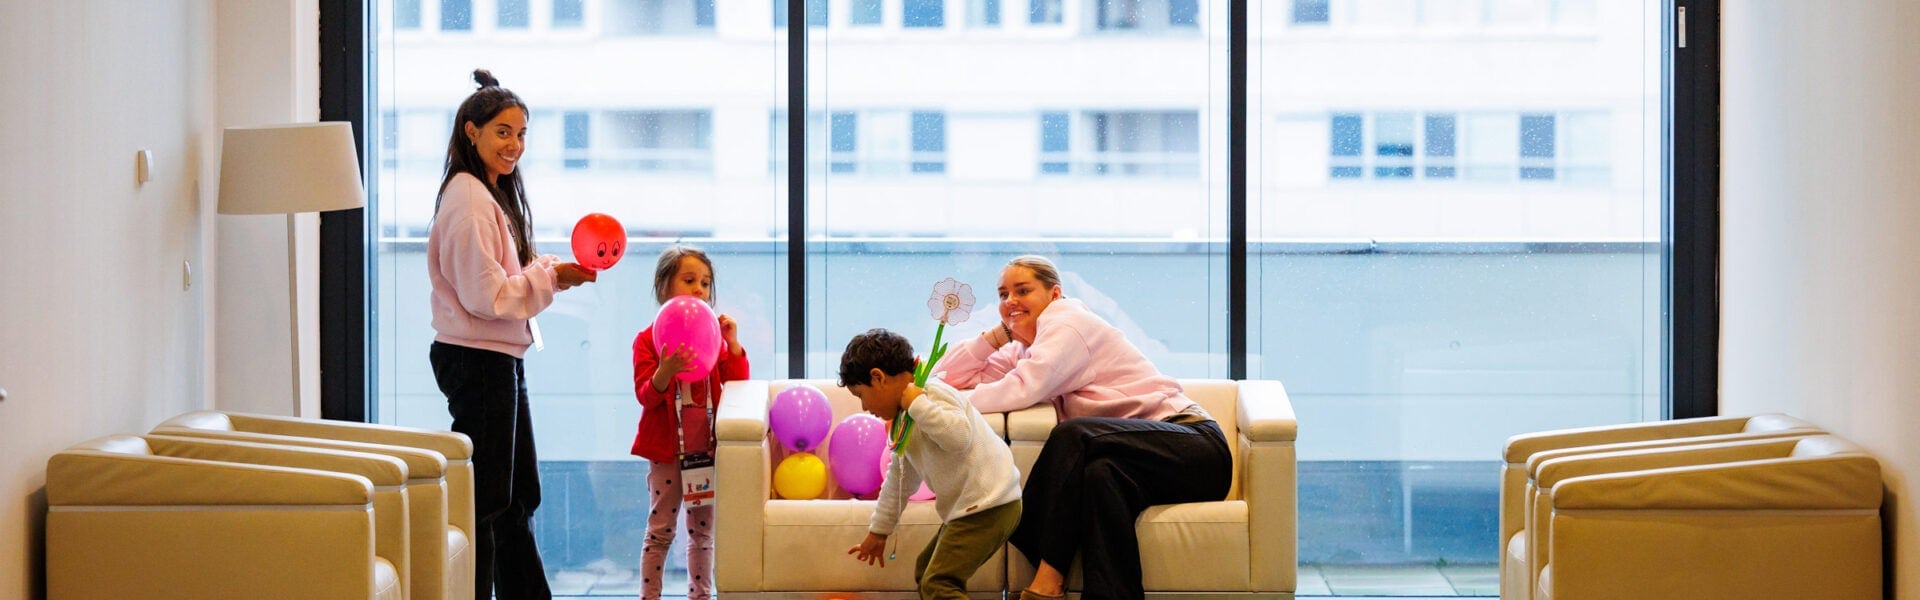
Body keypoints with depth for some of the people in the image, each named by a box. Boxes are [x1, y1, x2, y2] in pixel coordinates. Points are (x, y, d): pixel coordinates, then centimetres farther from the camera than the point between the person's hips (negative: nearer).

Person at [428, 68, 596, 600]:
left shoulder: (494, 195, 16)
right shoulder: (468, 200, -17)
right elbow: (486, 295, -21)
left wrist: (553, 274, 5)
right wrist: (551, 277, -13)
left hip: (500, 361, 11)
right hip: (477, 360, -11)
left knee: (518, 497, 17)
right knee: (485, 502, -5)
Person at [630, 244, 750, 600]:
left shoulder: (712, 335, 8)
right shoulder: (648, 339, -4)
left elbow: (737, 386, 2)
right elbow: (646, 395, -12)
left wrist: (732, 343, -10)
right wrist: (665, 372, -32)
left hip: (706, 448, 4)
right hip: (667, 450, -4)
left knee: (703, 531, 10)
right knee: (661, 530, 0)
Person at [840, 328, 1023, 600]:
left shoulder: (933, 393, -13)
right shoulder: (904, 420, 20)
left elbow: (959, 437, -33)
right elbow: (900, 480, 31)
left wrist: (917, 404, -27)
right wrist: (878, 531, 37)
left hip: (987, 506, -12)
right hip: (967, 509, 12)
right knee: (925, 570, 24)